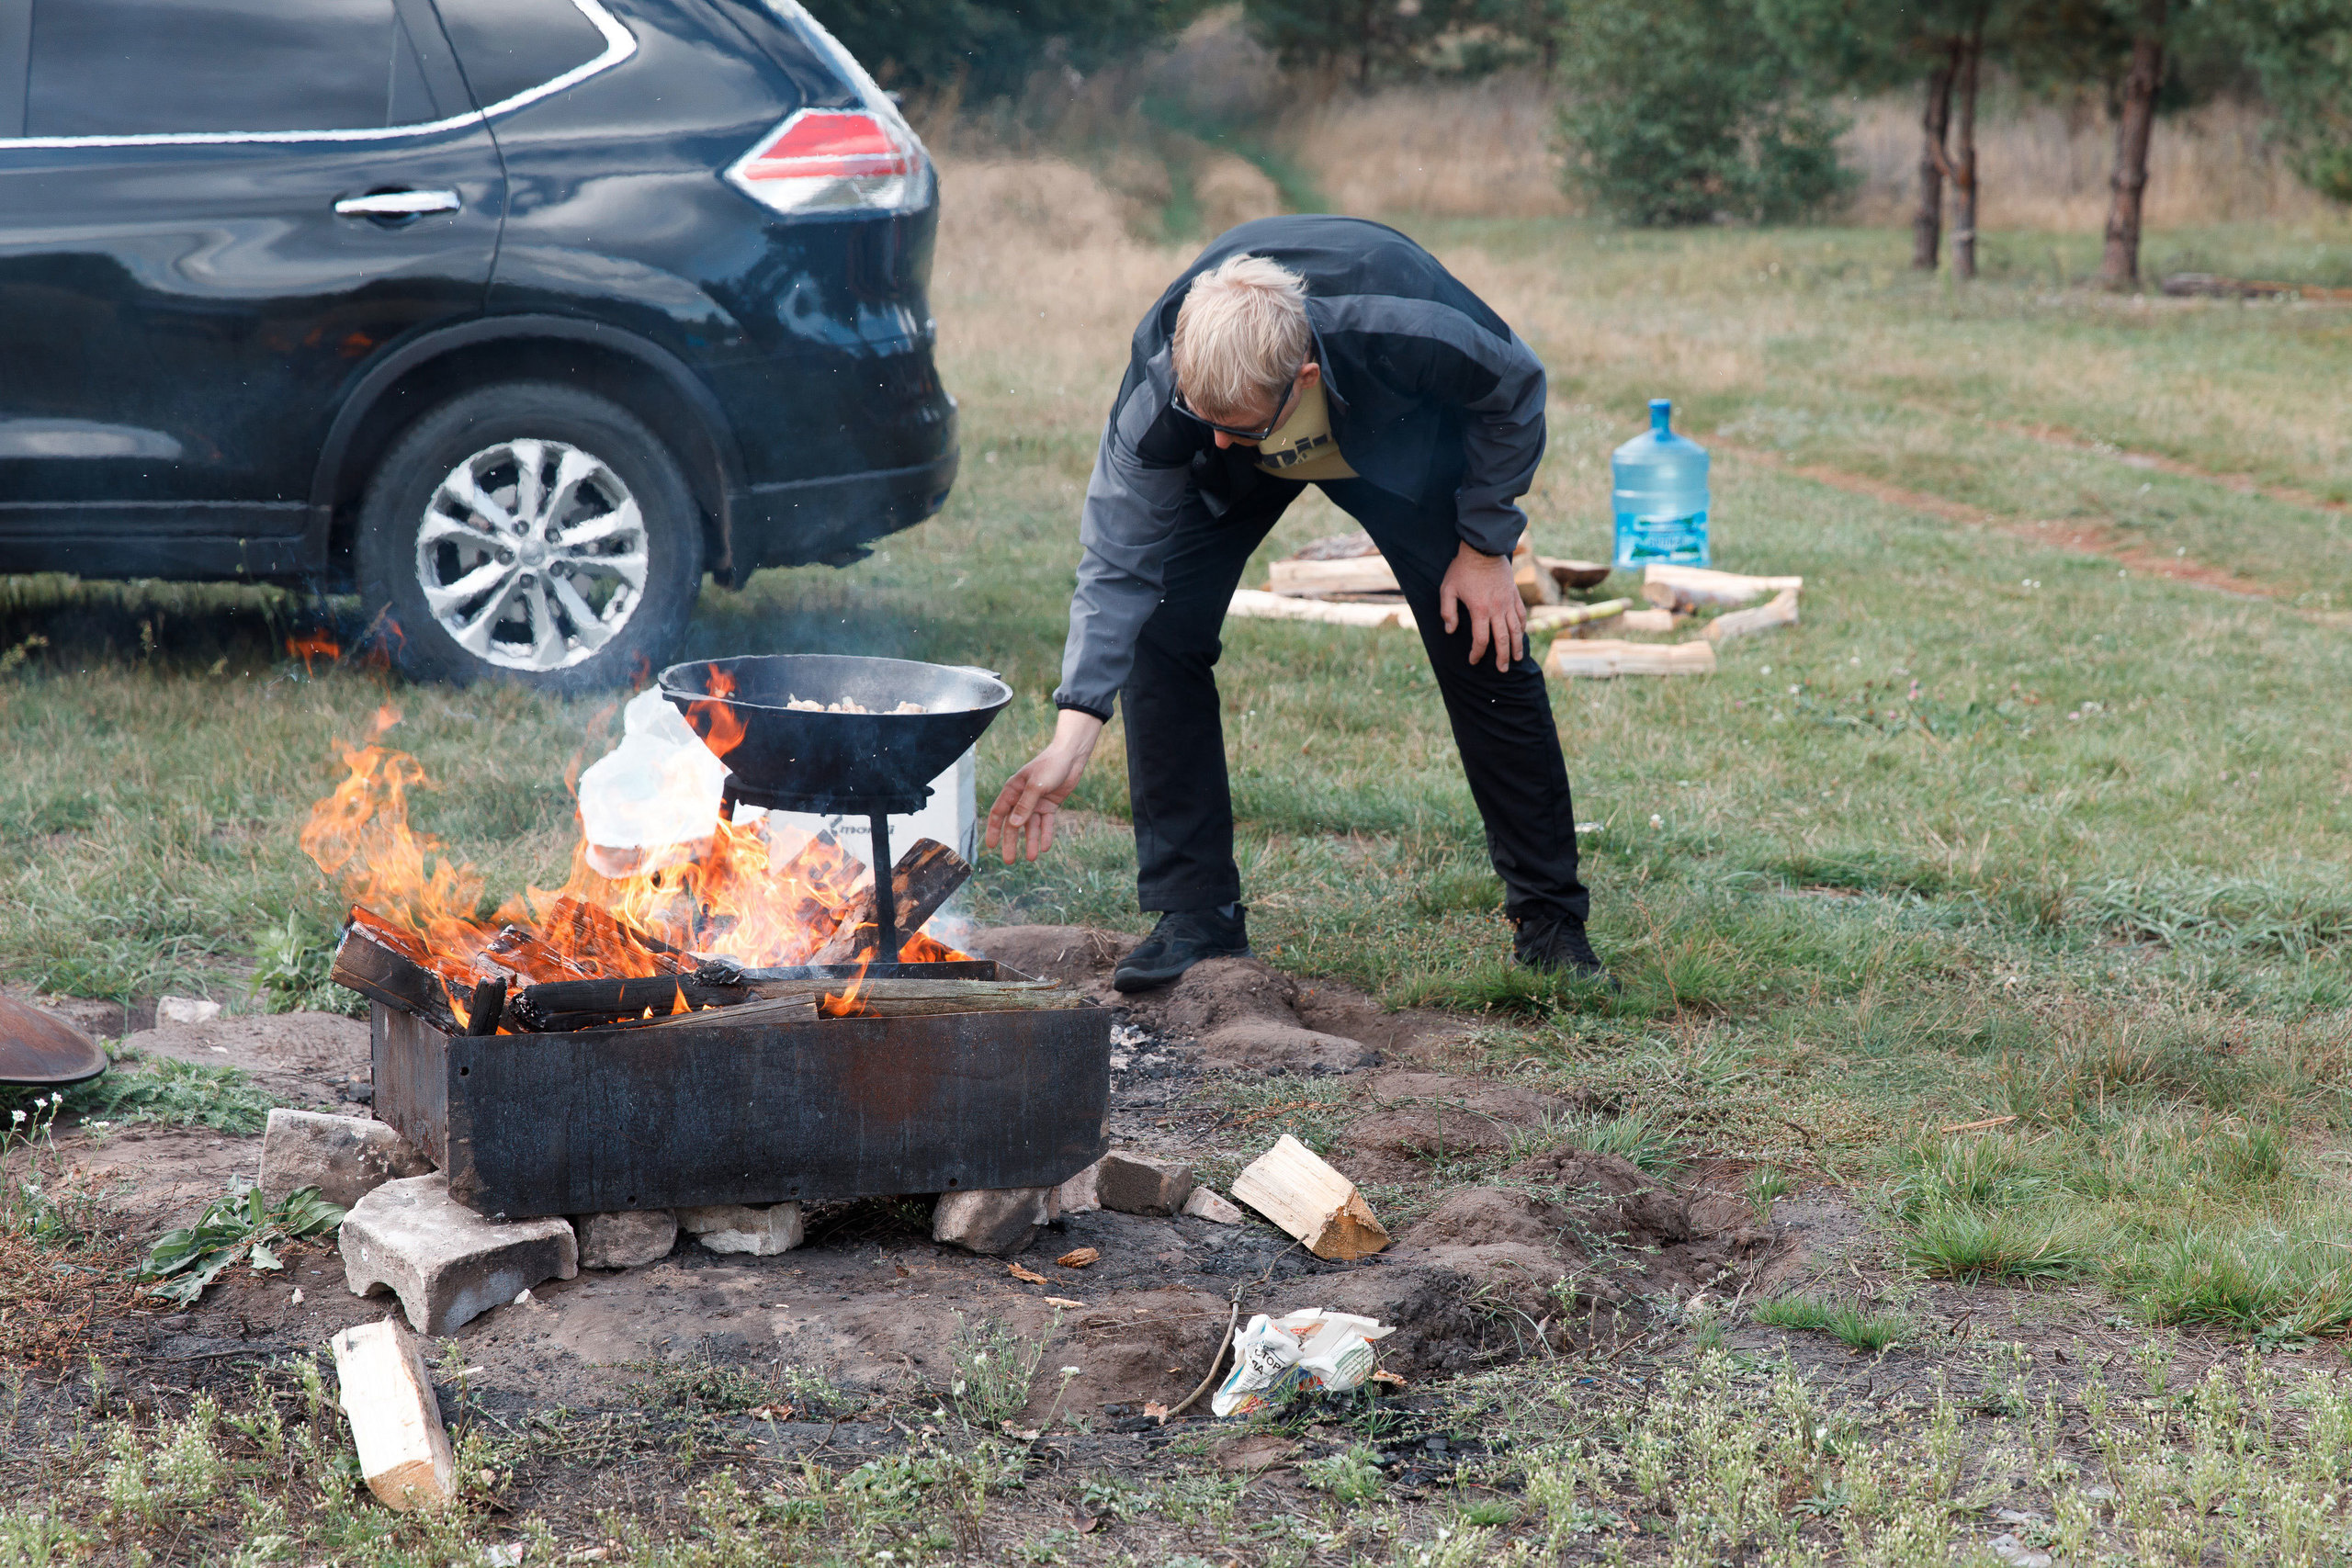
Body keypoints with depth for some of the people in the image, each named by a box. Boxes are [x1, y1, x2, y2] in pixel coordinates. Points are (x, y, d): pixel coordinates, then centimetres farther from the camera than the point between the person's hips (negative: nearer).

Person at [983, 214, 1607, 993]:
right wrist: (1071, 741, -40)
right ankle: (1195, 913, -5)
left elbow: (1515, 388, -21)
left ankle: (1549, 920, 10)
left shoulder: (1401, 331, -44)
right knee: (1159, 631, -16)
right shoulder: (1156, 390, -39)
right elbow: (1118, 567, -33)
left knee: (1486, 654, -6)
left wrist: (1485, 548, -17)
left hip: (1404, 439, -1)